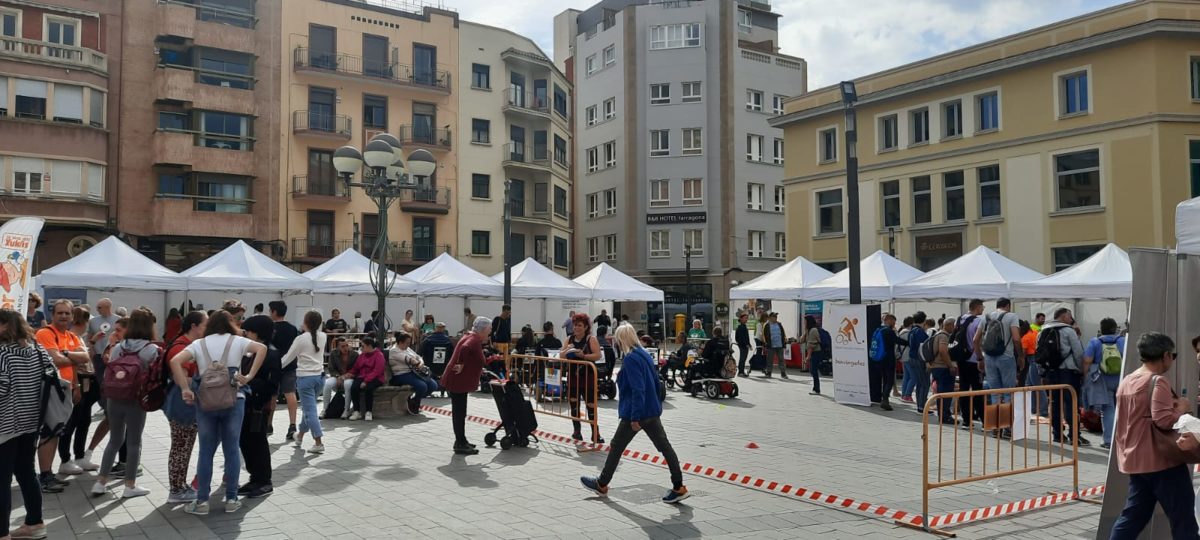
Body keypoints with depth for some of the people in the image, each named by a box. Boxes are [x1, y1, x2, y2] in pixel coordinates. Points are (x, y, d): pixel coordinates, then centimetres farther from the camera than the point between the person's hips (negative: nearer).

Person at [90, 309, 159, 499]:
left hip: (115, 399, 5)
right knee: (134, 443, 6)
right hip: (136, 401, -5)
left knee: (114, 441, 18)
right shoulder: (152, 349, -11)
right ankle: (130, 486, 12)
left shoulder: (117, 348, 3)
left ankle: (100, 483, 20)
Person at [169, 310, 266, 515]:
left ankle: (202, 501, 11)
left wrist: (186, 389, -5)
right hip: (233, 400, -1)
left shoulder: (199, 344, 9)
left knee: (206, 451, 9)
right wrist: (249, 376, -10)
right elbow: (262, 348, -10)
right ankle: (231, 499, 10)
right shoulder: (237, 341, 5)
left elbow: (175, 361, -5)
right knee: (231, 450, 6)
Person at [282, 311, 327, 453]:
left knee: (310, 410, -3)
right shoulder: (323, 337, 1)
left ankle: (319, 443, -8)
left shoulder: (301, 339, -11)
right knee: (309, 407, 21)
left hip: (305, 377, -6)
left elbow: (288, 357, -2)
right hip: (319, 375, 6)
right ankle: (300, 436, 38)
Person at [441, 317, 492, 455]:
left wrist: (478, 369, 22)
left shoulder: (473, 338, 13)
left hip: (458, 381, 10)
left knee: (459, 412, 16)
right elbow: (465, 348, -39)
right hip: (458, 381, -10)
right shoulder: (474, 340, -18)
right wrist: (461, 364, -29)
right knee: (459, 412, -4)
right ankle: (460, 445, 2)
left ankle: (461, 441, 26)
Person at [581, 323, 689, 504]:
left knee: (616, 447, 7)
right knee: (664, 446, 7)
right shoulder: (644, 354, 9)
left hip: (634, 413, -8)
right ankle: (679, 487, 6)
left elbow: (637, 389, -23)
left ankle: (602, 484, 21)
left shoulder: (630, 359, -17)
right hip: (652, 411, 8)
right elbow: (656, 382, 16)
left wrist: (635, 417, -23)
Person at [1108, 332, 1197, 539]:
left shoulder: (1126, 381, 12)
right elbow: (1164, 420, -23)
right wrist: (1182, 407, -7)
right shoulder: (1157, 381, -14)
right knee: (1183, 520, 3)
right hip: (1161, 460, -8)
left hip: (1136, 460, 8)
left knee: (1133, 516, 11)